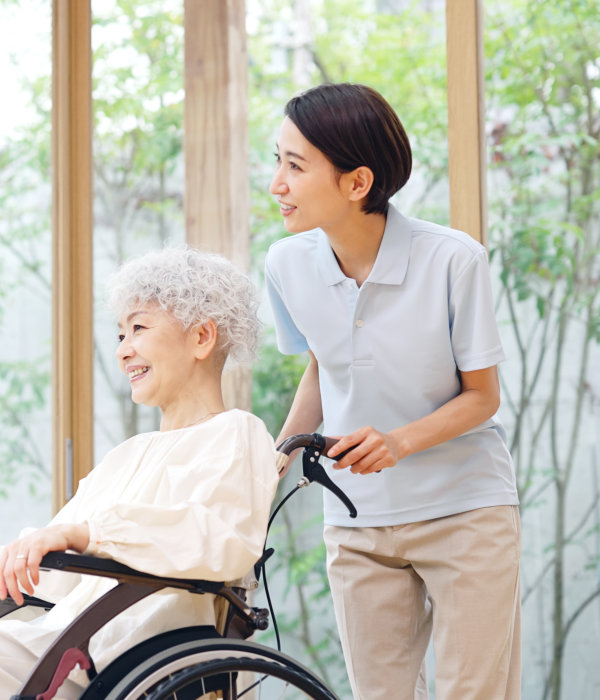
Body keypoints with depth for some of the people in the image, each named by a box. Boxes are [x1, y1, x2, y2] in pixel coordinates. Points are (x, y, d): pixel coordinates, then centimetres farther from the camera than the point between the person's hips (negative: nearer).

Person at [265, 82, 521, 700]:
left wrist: (399, 442, -25)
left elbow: (481, 395, -9)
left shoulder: (453, 260, -19)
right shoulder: (288, 263, -6)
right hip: (356, 522, 3)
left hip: (466, 511, -3)